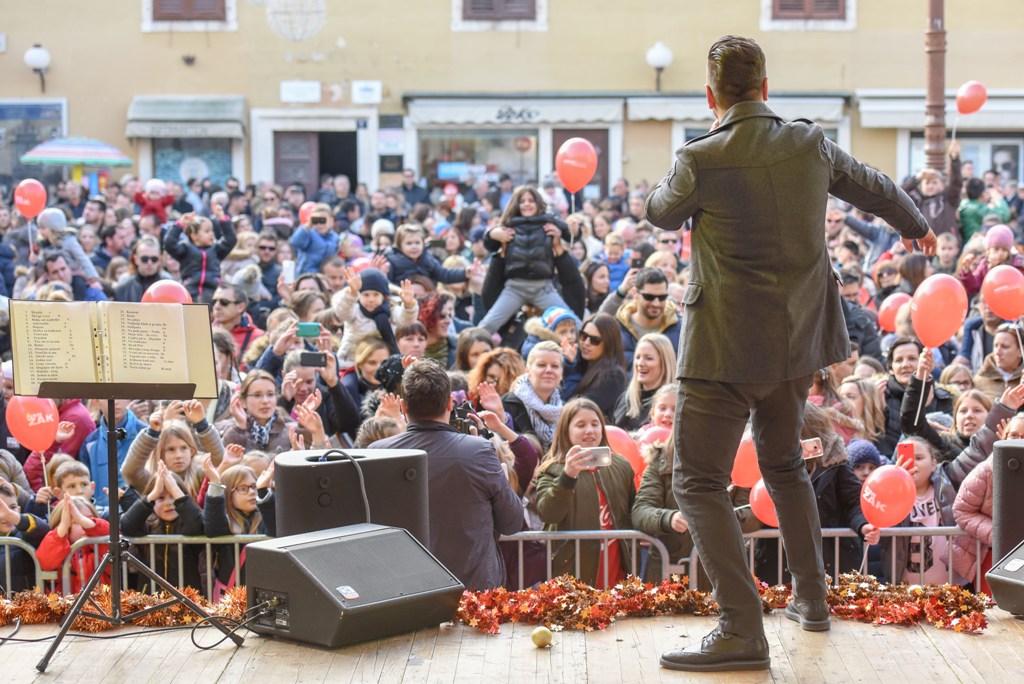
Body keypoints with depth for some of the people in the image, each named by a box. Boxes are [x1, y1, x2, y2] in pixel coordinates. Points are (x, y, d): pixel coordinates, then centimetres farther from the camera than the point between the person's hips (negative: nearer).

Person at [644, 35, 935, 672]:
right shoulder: (811, 143, 0)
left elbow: (661, 213, 6)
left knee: (700, 482, -3)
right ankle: (811, 597, 34)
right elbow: (874, 187, 19)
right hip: (798, 337, 7)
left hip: (727, 345, -6)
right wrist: (916, 225, 39)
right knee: (785, 466, 25)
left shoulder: (701, 159, -16)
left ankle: (743, 630, -11)